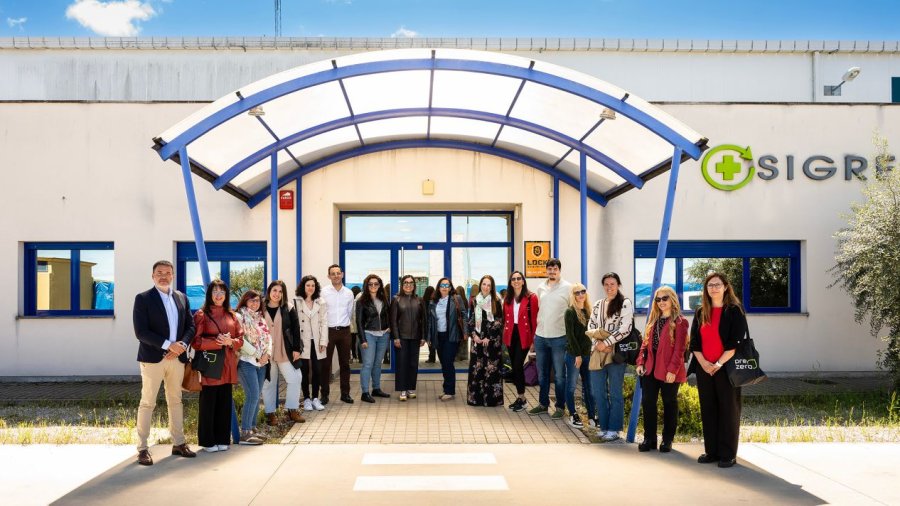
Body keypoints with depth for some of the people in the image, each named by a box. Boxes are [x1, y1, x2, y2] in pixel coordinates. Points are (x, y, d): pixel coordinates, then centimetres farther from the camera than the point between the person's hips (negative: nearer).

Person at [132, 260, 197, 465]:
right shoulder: (143, 299, -4)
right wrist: (168, 345, -18)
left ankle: (179, 444, 20)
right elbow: (140, 332, -12)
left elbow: (190, 326, 10)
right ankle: (142, 448, 5)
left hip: (177, 358, 5)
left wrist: (181, 345, -8)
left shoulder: (182, 298, 12)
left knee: (176, 401, 12)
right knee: (147, 403, -1)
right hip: (153, 358, -5)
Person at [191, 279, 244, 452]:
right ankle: (208, 441, 11)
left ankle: (222, 439, 18)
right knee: (208, 404, 0)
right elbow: (196, 341, -9)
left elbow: (240, 339, 11)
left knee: (224, 403, 8)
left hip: (227, 366, 5)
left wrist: (230, 341, -9)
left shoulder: (231, 315, 12)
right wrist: (217, 342, -18)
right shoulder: (201, 315, -3)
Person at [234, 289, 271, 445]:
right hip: (247, 361, -7)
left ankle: (252, 428, 15)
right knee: (252, 395, -14)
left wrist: (267, 353, -3)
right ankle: (245, 433, -11)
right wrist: (256, 354, -14)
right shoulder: (239, 317, -6)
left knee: (256, 396, 8)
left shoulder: (260, 318, 17)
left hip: (261, 362, 8)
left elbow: (268, 337, 15)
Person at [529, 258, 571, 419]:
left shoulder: (567, 288, -5)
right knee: (542, 374, 14)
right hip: (540, 337, 5)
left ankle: (560, 407, 14)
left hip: (559, 337, -5)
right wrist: (533, 336, 13)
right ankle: (543, 404, 27)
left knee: (559, 375, 3)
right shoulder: (541, 288, 9)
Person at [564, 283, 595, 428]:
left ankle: (592, 415, 13)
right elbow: (570, 335, -12)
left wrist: (592, 350, 7)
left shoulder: (588, 311, 10)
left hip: (587, 354, 6)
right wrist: (577, 354, -14)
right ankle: (573, 415, 10)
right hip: (573, 354, -6)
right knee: (571, 385, 1)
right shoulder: (570, 312, -8)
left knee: (588, 385, 7)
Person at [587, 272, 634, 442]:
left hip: (616, 353, -5)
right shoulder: (598, 305, 14)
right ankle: (603, 426, 20)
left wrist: (606, 343, -15)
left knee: (615, 393, 2)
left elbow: (625, 329, -12)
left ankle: (614, 428, 12)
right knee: (598, 392, 7)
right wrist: (598, 343, -9)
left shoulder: (625, 303, -3)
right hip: (598, 352, 5)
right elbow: (590, 327, 9)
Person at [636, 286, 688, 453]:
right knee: (647, 402, 5)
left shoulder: (679, 322, -6)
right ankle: (649, 438, 15)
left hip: (669, 371, -6)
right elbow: (645, 343, 14)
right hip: (650, 369, 6)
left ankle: (667, 440, 16)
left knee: (669, 404, 6)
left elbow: (679, 349, -12)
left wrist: (672, 369, -19)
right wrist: (640, 362, 3)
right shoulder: (653, 320, 15)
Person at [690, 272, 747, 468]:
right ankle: (711, 452, 16)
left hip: (727, 368, -5)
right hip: (704, 368, 5)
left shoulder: (734, 311, -3)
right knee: (708, 411, 8)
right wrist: (703, 362, -8)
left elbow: (735, 341, -10)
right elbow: (694, 341, 7)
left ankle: (727, 454, 7)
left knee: (728, 411, 1)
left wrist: (719, 364, -15)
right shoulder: (701, 313, 11)